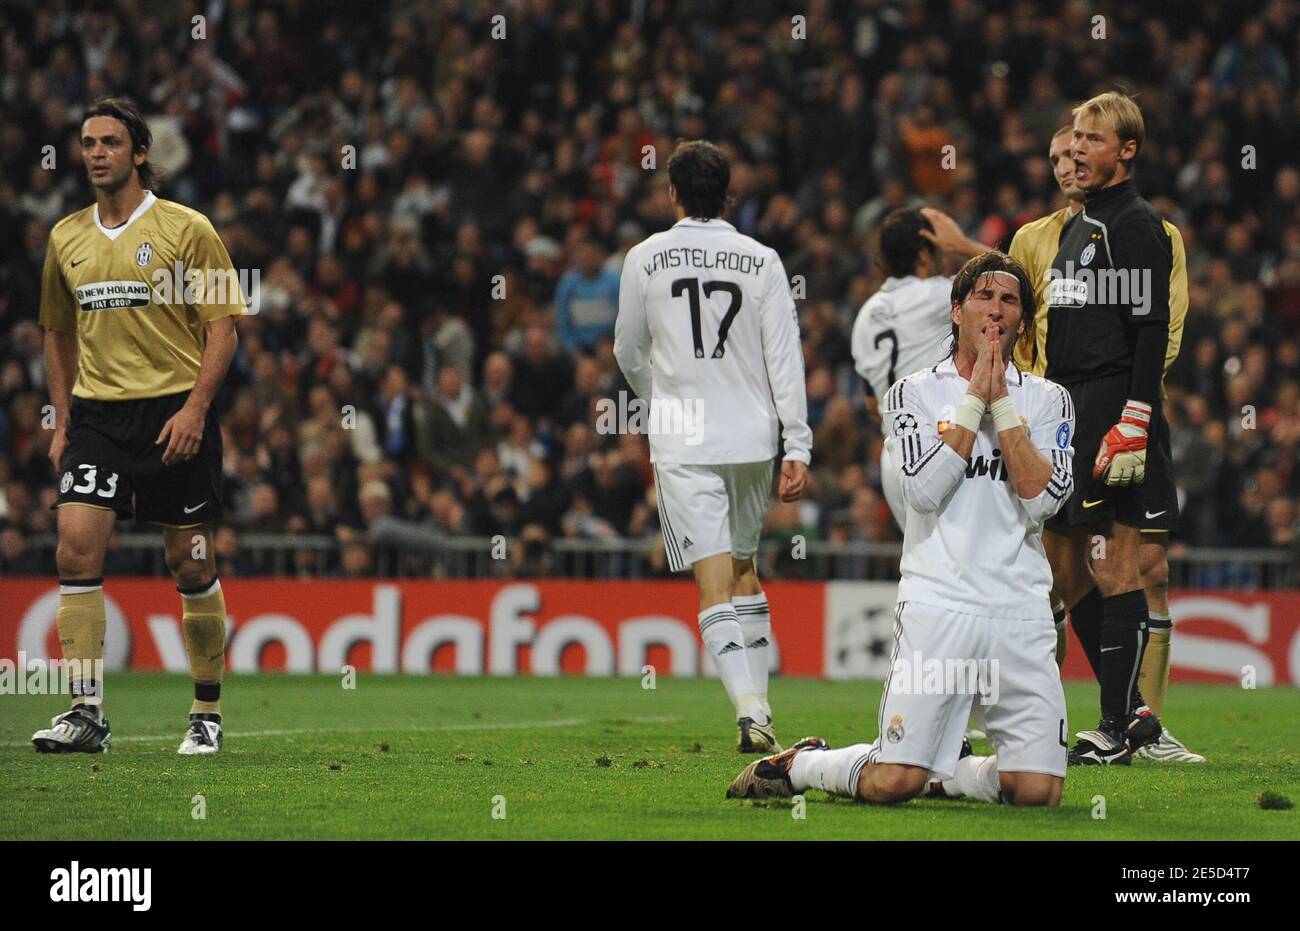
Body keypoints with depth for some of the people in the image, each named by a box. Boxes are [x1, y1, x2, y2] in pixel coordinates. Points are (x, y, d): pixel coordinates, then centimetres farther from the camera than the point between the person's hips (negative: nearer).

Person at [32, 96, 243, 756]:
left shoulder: (187, 230, -3)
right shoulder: (66, 238, 11)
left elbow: (222, 330, -4)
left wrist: (195, 408, -15)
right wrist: (62, 421, 14)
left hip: (175, 412, -3)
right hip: (96, 413, 3)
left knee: (191, 567, 1)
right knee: (75, 549, -13)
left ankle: (208, 713, 14)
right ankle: (86, 712, -12)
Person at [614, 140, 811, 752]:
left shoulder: (645, 258, 0)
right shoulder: (762, 261, 2)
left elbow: (629, 354, 11)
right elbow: (785, 358, -2)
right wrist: (797, 448, -1)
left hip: (682, 442, -2)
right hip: (752, 435, 2)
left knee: (715, 581, -6)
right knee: (744, 565, 21)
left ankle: (749, 709, -22)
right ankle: (757, 699, 21)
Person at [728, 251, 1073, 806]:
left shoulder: (1047, 400, 12)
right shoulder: (914, 394, 8)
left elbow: (1043, 499, -4)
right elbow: (924, 490, -9)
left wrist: (1002, 404, -5)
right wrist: (975, 397, -7)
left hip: (1021, 613, 2)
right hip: (937, 607, -2)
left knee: (1038, 790, -10)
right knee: (891, 785, -13)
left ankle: (943, 771, 19)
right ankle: (799, 765, 17)